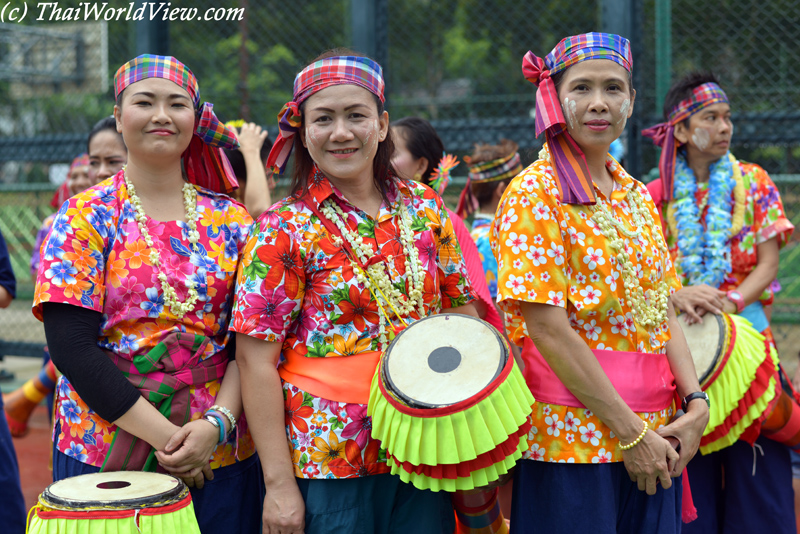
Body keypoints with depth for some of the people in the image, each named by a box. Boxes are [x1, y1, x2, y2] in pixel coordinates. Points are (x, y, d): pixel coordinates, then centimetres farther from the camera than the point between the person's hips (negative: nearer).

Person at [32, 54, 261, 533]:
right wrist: (164, 435, -17)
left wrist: (218, 422, -15)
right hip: (104, 450, -2)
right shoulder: (83, 219, -3)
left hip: (222, 452, 2)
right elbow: (72, 348, -11)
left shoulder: (232, 221, 4)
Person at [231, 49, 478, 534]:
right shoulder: (282, 232, -7)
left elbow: (461, 308, 13)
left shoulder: (425, 209, 5)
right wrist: (279, 483, -12)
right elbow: (256, 361, -9)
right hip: (328, 466, -4)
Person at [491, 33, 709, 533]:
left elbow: (663, 310, 12)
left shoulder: (637, 196, 12)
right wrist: (630, 432, -15)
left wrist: (695, 400, -3)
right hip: (570, 439, -6)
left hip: (653, 437, 6)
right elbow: (547, 328, -16)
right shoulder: (533, 196, -9)